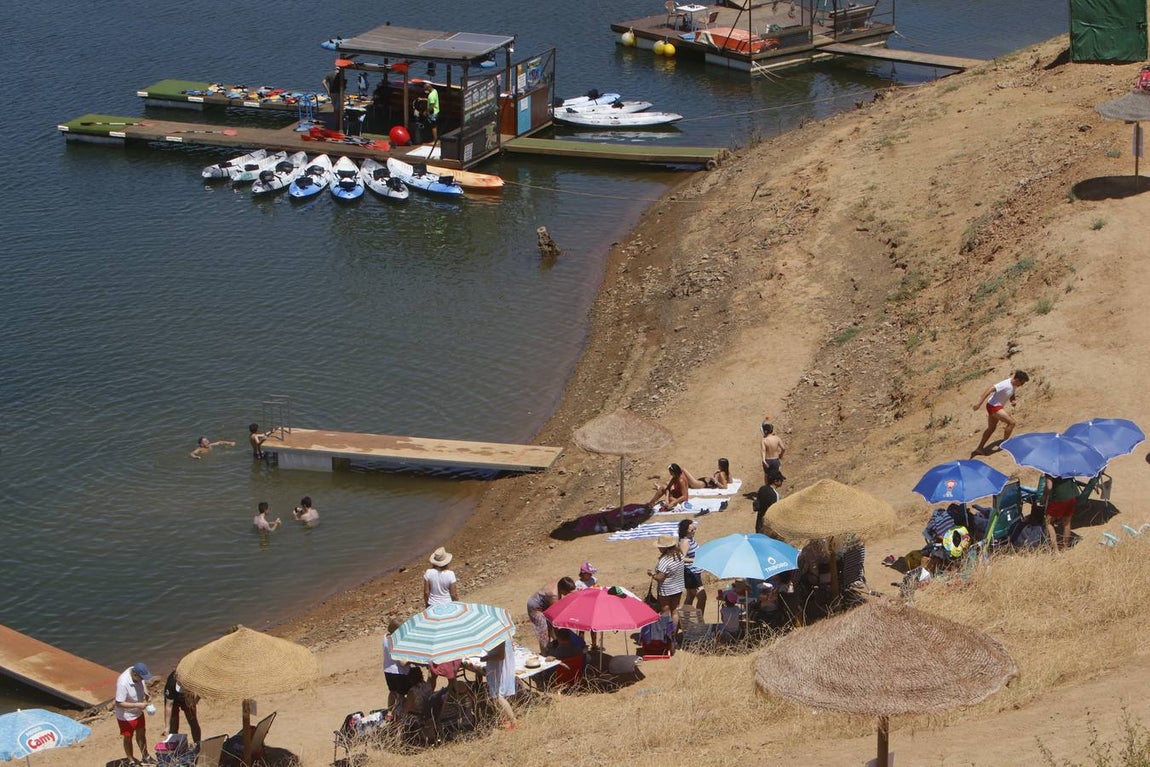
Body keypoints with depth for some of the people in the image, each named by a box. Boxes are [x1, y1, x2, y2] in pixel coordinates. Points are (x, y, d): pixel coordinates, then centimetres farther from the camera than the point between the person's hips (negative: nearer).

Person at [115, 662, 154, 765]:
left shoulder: (138, 673, -17)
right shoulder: (123, 683, -38)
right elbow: (119, 703, -32)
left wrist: (146, 692, -12)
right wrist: (137, 705, -33)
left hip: (138, 712, 7)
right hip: (126, 716, -7)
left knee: (141, 733, 24)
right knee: (128, 738, 15)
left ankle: (145, 756, 44)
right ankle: (131, 761, 35)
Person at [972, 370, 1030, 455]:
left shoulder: (1013, 385, 1)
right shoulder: (1005, 385, -27)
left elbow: (1011, 394, 20)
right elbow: (990, 390, -31)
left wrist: (1012, 400, -5)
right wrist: (979, 403, -34)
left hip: (998, 406, 10)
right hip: (993, 407, -10)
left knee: (991, 428, 19)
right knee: (1012, 422, -10)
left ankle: (979, 449, 26)